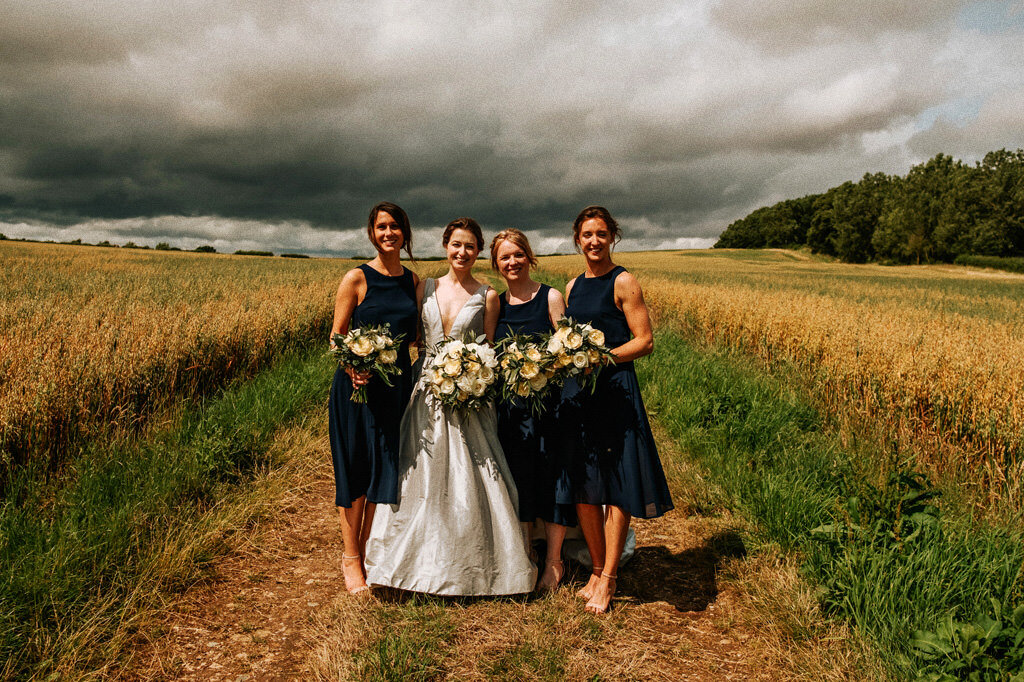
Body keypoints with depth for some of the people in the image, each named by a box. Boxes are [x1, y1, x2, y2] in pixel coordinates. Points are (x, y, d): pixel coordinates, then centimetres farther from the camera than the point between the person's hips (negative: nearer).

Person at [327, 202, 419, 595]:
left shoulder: (413, 281, 8)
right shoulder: (356, 279, -5)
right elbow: (337, 337, -5)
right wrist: (352, 367, -24)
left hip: (397, 385, 4)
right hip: (357, 386, -4)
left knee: (386, 470, 10)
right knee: (356, 472, 5)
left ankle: (369, 551, 28)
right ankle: (350, 558, 21)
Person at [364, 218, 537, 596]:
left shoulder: (487, 296, 1)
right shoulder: (425, 289, 7)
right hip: (429, 391, 3)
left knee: (471, 480, -1)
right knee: (422, 476, 6)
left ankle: (477, 566, 16)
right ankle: (427, 562, 23)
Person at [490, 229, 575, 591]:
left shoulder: (551, 297, -3)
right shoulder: (496, 304, 9)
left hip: (547, 401, -4)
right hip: (509, 405, 4)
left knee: (550, 475, 3)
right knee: (517, 479, 10)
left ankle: (554, 561, 20)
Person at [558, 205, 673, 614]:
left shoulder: (623, 282, -5)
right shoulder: (573, 286, 14)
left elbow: (645, 341, -9)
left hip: (615, 390, -6)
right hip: (577, 392, 6)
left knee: (615, 486, 0)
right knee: (582, 486, 9)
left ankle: (608, 579, 11)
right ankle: (597, 570, 23)